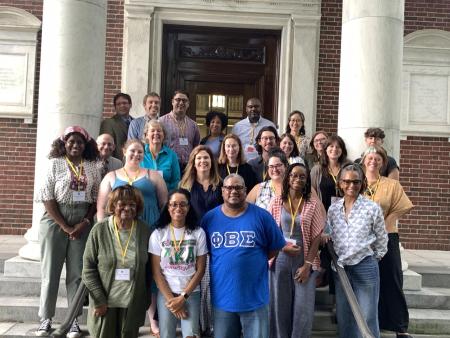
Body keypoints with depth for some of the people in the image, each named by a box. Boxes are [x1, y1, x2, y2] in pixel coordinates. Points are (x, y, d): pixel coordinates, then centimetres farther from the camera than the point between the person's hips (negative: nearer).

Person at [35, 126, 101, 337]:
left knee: (77, 272, 3)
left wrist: (85, 223, -7)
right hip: (55, 220, -2)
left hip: (83, 222, 2)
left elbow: (96, 198, 7)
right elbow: (47, 197, -6)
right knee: (50, 271, 2)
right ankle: (45, 319, 11)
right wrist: (64, 226, -11)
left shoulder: (92, 167, 7)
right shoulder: (55, 163, 0)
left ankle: (74, 320, 10)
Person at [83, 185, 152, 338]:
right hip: (105, 301, -1)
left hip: (133, 303, 2)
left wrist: (145, 299, 5)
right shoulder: (99, 230, -8)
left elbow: (149, 269, 4)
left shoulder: (144, 231, -3)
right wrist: (99, 300, -9)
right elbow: (88, 268, -6)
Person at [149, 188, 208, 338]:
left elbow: (200, 270, -1)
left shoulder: (198, 233, -2)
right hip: (165, 293, 1)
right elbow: (156, 272, -1)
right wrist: (170, 298, -9)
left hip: (191, 292, 0)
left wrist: (183, 297, -9)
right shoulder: (158, 234, -1)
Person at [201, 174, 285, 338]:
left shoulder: (262, 216, -6)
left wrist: (254, 262, -1)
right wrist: (224, 262, 1)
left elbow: (275, 248, 2)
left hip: (255, 297, -1)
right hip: (222, 297, 2)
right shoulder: (210, 218, 0)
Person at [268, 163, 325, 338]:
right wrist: (283, 246, -12)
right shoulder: (276, 202, 2)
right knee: (280, 307, 7)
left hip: (304, 261, -1)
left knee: (303, 309, 2)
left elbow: (316, 237, -3)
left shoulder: (313, 203, 0)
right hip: (280, 261, 1)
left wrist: (307, 264, -9)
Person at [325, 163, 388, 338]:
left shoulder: (372, 208, -7)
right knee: (343, 317, 13)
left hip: (365, 267, -4)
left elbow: (381, 240, 1)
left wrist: (372, 260, 6)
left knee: (367, 317, 3)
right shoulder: (333, 209, 3)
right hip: (340, 267, 4)